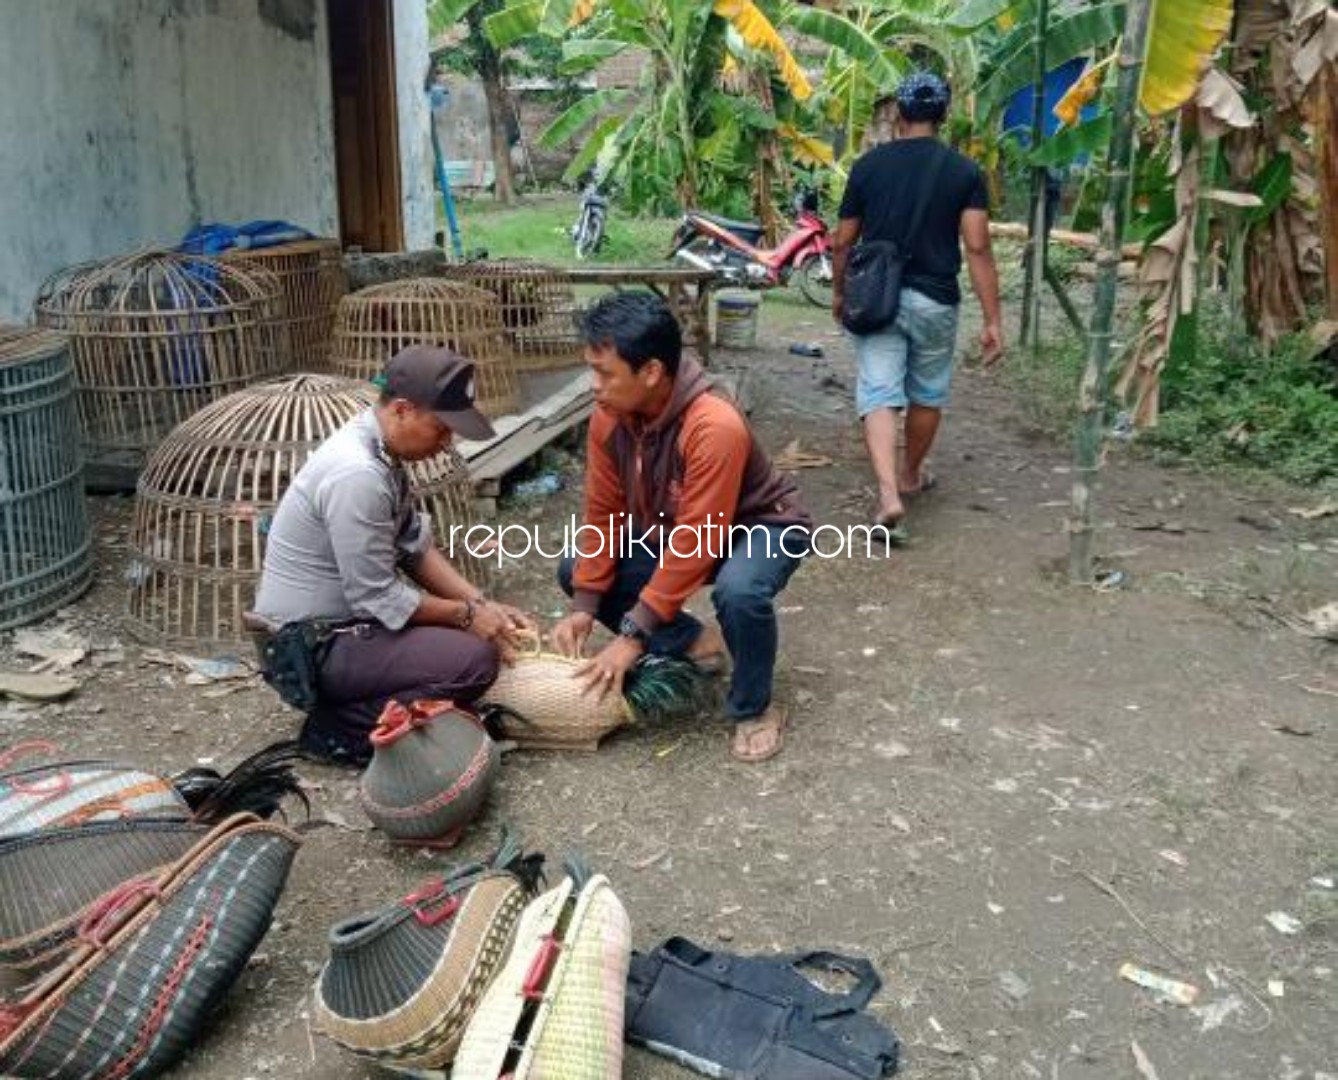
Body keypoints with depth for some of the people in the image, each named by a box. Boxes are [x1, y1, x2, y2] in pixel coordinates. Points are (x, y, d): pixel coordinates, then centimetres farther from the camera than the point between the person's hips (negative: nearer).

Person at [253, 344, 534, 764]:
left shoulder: (379, 449, 2)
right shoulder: (356, 474, -28)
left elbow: (415, 547, 8)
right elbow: (379, 599, -23)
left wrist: (481, 604, -2)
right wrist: (468, 615, -13)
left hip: (341, 617, 10)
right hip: (313, 645, -10)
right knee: (476, 658, -22)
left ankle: (348, 701, 10)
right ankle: (338, 727, -7)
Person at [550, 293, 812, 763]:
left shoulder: (715, 427, -38)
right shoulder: (609, 417, -16)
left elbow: (696, 543, -36)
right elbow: (603, 513, -7)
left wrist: (633, 636, -32)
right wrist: (584, 606, -15)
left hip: (762, 526, -7)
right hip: (670, 528, 7)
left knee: (739, 594, -39)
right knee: (575, 572, -3)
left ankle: (754, 709, -10)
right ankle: (695, 644, 10)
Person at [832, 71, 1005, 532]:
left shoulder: (868, 165, 1)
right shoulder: (965, 171, -3)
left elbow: (843, 241, 5)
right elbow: (977, 248, -10)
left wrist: (838, 291, 22)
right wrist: (993, 319, -7)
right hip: (933, 300, 0)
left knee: (878, 395, -3)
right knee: (927, 395, 19)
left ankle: (888, 492, -20)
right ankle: (910, 474, 36)